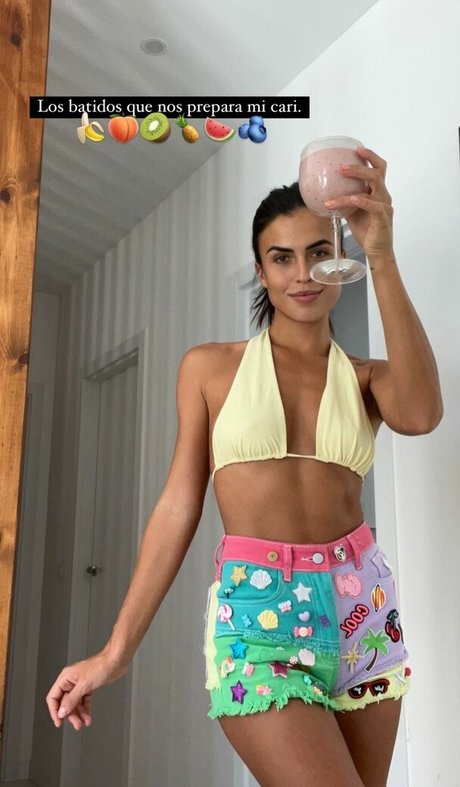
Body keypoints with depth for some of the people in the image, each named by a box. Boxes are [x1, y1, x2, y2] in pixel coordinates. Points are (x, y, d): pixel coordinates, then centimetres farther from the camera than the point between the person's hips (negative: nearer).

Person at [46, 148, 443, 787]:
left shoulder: (366, 377, 8)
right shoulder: (210, 367, 4)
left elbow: (421, 414, -17)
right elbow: (179, 506, 2)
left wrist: (381, 256, -21)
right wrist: (117, 649, -1)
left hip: (362, 606, 4)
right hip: (255, 610, -3)